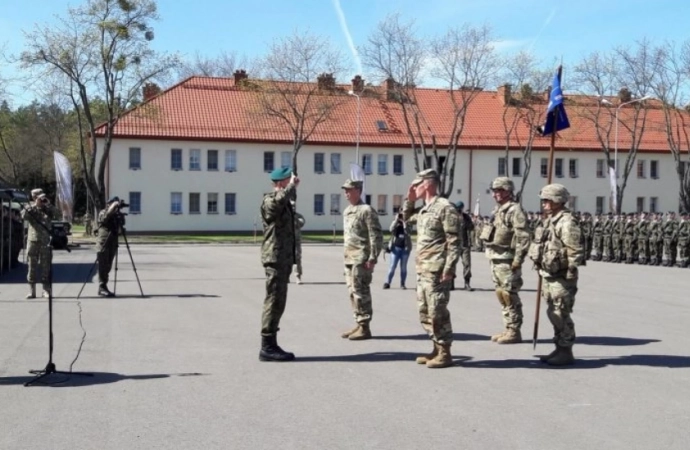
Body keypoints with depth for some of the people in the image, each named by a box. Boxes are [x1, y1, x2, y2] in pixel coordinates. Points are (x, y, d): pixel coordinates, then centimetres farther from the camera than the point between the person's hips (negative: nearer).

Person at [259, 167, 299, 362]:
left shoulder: (285, 203, 18)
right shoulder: (269, 200, -12)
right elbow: (279, 200, -37)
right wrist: (292, 186, -24)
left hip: (284, 258, 10)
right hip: (275, 258, -10)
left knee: (277, 303, 13)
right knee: (274, 302, -8)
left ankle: (271, 345, 20)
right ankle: (267, 348, -4)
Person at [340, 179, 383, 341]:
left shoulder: (367, 210, -10)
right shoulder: (346, 211, 17)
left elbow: (376, 236, -14)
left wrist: (372, 258, -19)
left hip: (361, 258, -9)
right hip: (349, 258, 9)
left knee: (360, 292, -7)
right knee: (352, 292, 11)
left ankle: (365, 328, -1)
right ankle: (359, 324, 19)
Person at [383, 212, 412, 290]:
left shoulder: (406, 224, 3)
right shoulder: (395, 224, 4)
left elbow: (407, 231, -17)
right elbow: (391, 229, -17)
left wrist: (404, 222, -20)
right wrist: (396, 219, -19)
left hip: (405, 248, 0)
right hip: (396, 248, 0)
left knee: (403, 267, 5)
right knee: (392, 266, -3)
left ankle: (402, 284, 12)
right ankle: (387, 283, 2)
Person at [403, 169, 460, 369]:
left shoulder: (445, 207, -12)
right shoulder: (424, 209, 15)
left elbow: (454, 241, -16)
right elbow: (406, 217, 36)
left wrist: (449, 269, -21)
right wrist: (409, 200, 18)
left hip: (437, 271, -9)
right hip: (422, 270, 10)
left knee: (437, 312, -5)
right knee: (425, 312, 13)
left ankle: (444, 354, 3)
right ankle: (437, 349, 22)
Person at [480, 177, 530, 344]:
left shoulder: (515, 210, -11)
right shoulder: (498, 210, 18)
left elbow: (523, 237, -18)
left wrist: (518, 259, -21)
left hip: (507, 260, -10)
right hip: (496, 260, 10)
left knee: (510, 296, -6)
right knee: (501, 295, 13)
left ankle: (514, 332, 0)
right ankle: (508, 329, 21)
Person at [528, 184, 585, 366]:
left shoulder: (567, 222, -17)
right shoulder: (551, 220, 14)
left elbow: (576, 252, -21)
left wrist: (570, 277, -20)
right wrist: (543, 274, 20)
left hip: (561, 278, -10)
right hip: (549, 276, 10)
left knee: (561, 316, -4)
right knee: (554, 314, 15)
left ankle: (566, 353, 5)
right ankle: (559, 349, 24)